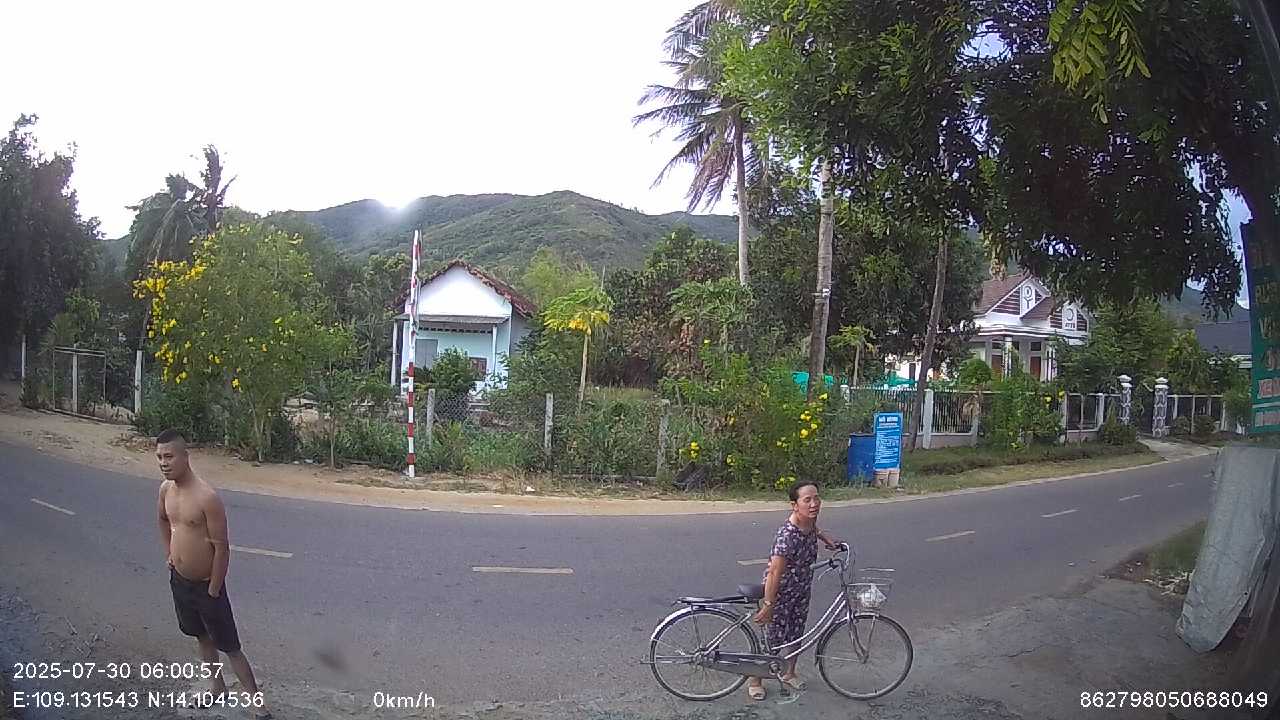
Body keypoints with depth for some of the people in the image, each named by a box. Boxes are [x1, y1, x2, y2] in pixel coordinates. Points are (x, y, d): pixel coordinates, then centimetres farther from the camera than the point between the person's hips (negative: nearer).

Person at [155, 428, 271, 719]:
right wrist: (169, 553, 18)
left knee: (230, 646, 0)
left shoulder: (207, 497, -27)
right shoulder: (166, 488, -4)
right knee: (202, 636, 25)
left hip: (205, 585, -7)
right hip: (179, 580, 7)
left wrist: (213, 590, -16)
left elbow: (221, 547, -22)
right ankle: (219, 688, 45)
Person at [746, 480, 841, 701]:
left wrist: (825, 537, 7)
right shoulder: (788, 536, -37)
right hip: (780, 593, -7)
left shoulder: (809, 520, -13)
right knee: (774, 640, 7)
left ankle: (789, 673, 45)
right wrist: (768, 606, -28)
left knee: (797, 634, 22)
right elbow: (774, 573, -32)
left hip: (802, 590, 7)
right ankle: (755, 681, 30)